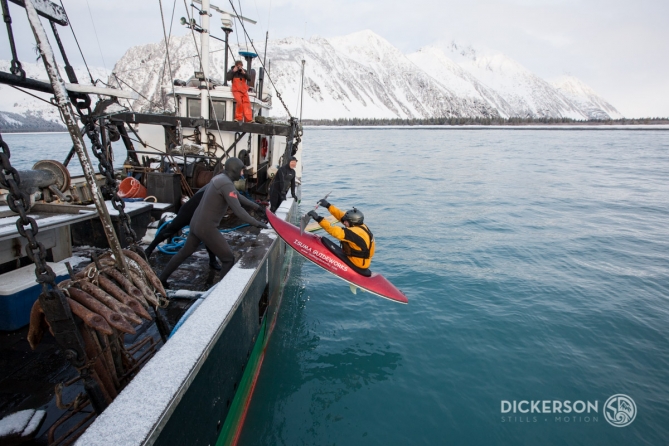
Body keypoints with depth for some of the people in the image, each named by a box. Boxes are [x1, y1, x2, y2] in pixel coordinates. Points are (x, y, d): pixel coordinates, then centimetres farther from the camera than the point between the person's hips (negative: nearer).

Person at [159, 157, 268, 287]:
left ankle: (161, 279, 41)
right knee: (228, 258, 1)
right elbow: (238, 210, -26)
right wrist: (257, 224, -21)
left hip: (196, 223, 10)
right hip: (207, 227, -10)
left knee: (184, 252, 27)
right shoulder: (227, 184, -20)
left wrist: (257, 207, 23)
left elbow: (239, 197, 21)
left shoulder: (220, 178, 10)